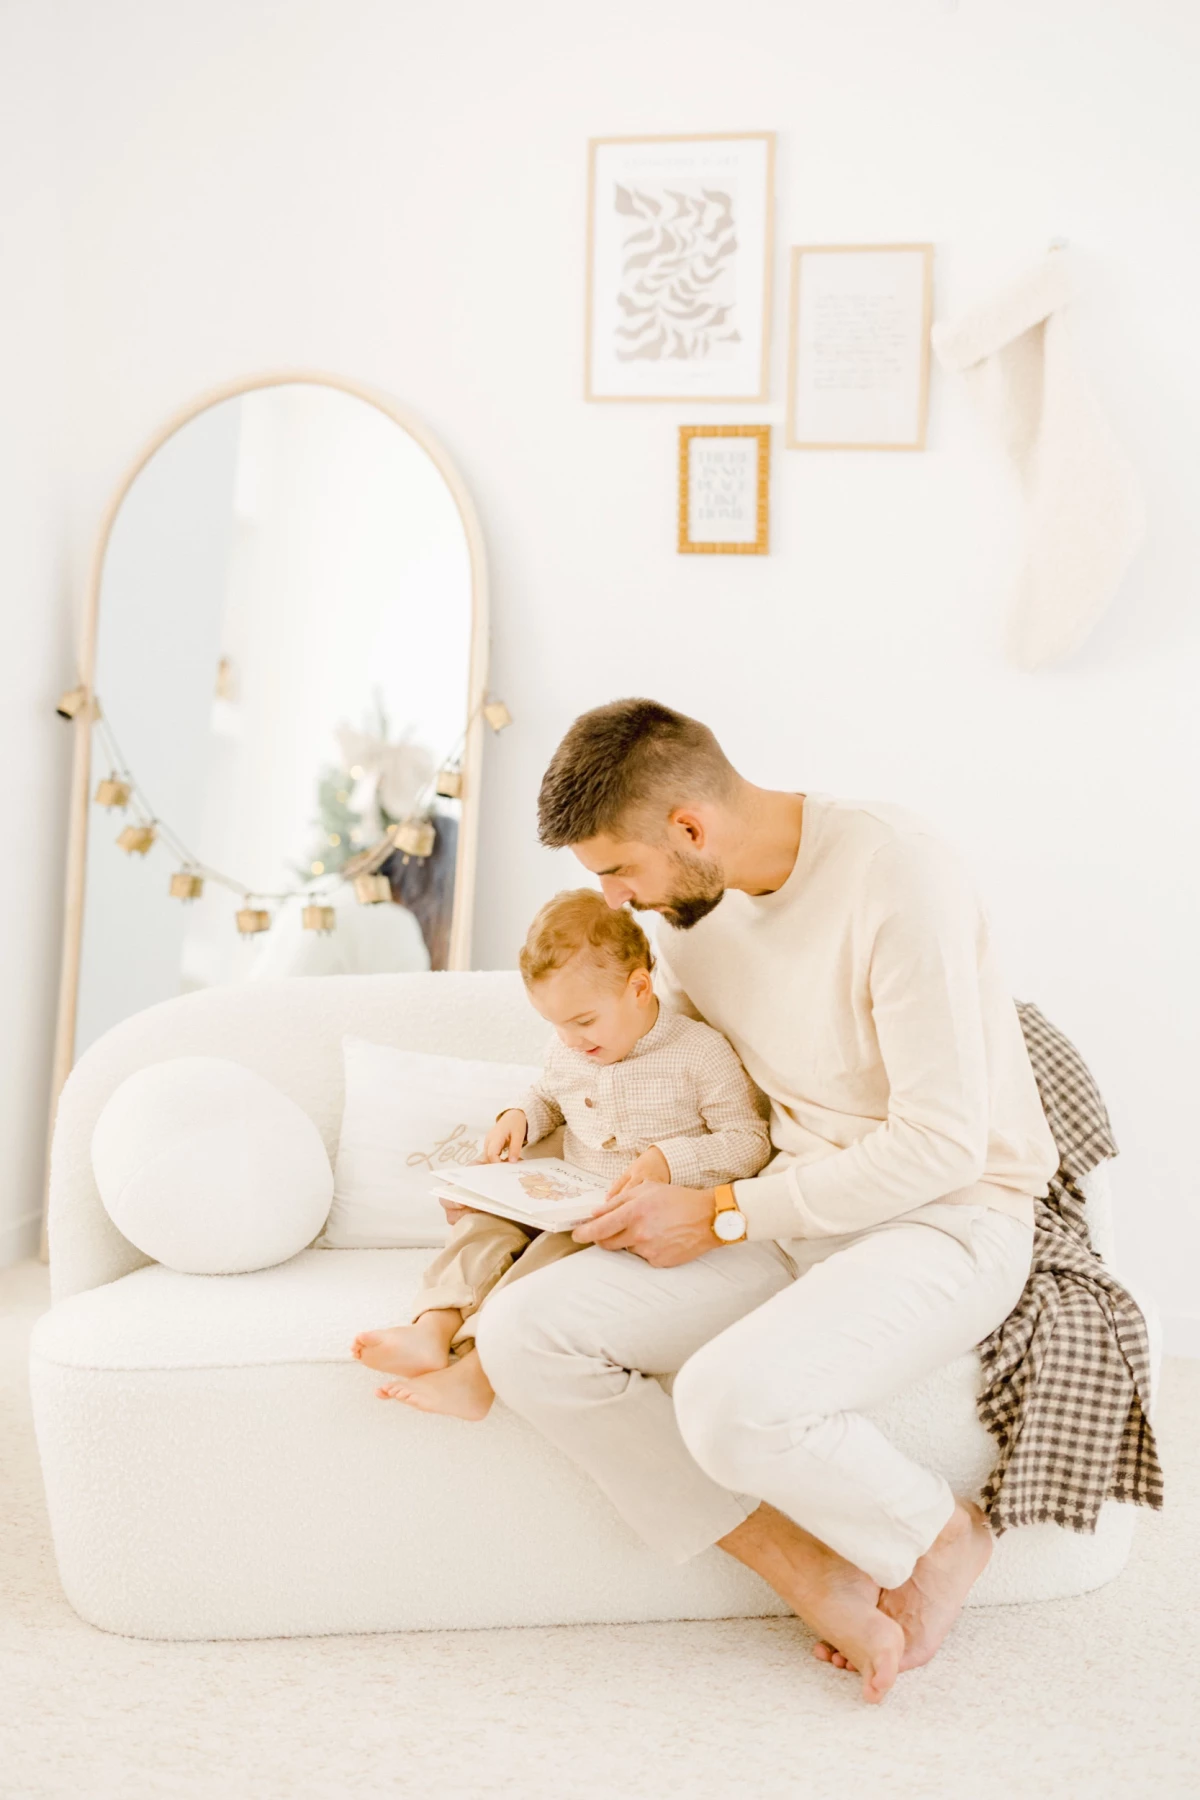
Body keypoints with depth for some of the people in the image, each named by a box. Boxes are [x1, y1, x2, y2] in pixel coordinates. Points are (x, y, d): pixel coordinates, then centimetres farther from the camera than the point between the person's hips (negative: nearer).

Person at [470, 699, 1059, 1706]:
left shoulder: (892, 873, -20)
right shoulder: (689, 909, 4)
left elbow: (941, 1145, -21)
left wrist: (722, 1214, -17)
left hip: (949, 1218, -7)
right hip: (796, 1213, 8)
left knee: (732, 1402, -34)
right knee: (525, 1336, -12)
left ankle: (940, 1537, 0)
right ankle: (818, 1580, -4)